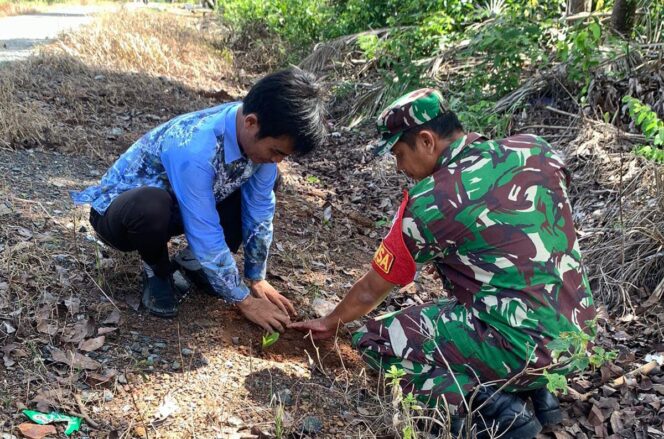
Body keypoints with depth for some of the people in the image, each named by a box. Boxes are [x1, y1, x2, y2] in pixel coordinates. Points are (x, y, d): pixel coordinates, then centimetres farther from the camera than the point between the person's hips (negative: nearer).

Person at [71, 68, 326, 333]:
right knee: (151, 206, -40)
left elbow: (260, 209, -8)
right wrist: (243, 300, -21)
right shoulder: (195, 150, -39)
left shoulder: (257, 135, -18)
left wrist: (256, 279, -3)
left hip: (178, 204, 6)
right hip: (119, 208, -6)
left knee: (262, 188, -8)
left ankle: (194, 261, 6)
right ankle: (157, 271, -7)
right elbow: (207, 237, -32)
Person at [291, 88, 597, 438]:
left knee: (374, 340, 3)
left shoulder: (429, 202, -10)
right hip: (578, 337, 7)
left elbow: (371, 291, 3)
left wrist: (332, 322, 22)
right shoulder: (535, 148, 3)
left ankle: (488, 408, -8)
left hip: (522, 348, -7)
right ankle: (535, 389, 14)